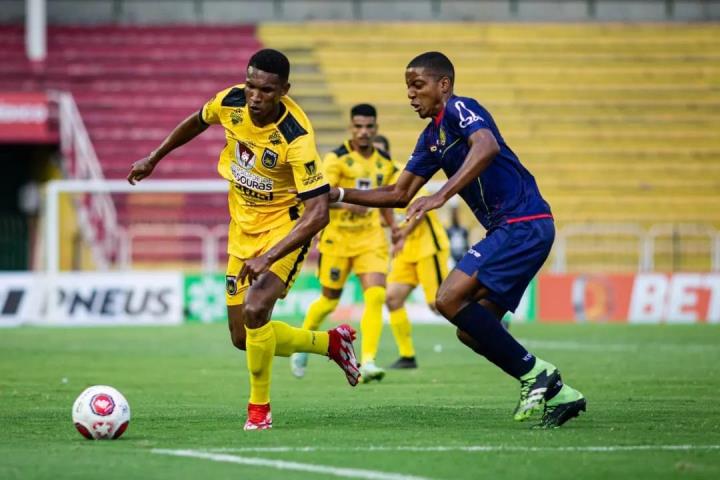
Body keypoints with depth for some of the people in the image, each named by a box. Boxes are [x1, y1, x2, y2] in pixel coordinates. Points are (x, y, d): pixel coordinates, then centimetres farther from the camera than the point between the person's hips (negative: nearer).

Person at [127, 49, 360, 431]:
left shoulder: (296, 138, -30)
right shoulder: (230, 102, -13)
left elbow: (318, 212, -34)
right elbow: (198, 122, 13)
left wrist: (268, 258, -43)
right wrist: (154, 158, 21)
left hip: (286, 224, -6)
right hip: (243, 227, 7)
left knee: (255, 310, -29)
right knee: (243, 339, 8)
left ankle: (259, 409, -8)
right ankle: (332, 342, 32)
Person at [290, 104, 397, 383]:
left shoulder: (385, 163, 8)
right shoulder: (337, 159, -9)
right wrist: (345, 202, -35)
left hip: (371, 238, 3)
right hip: (338, 238, -3)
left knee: (376, 295, -17)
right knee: (329, 301, 8)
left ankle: (367, 362, -18)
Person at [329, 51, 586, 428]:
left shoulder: (459, 110, -8)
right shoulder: (432, 137, 20)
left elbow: (487, 146, -30)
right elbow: (399, 194, 26)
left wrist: (442, 195, -37)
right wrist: (339, 195, 18)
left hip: (523, 224, -10)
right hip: (509, 229, 10)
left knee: (450, 300, -18)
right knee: (472, 331, 6)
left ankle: (533, 372, -12)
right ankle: (557, 393, 9)